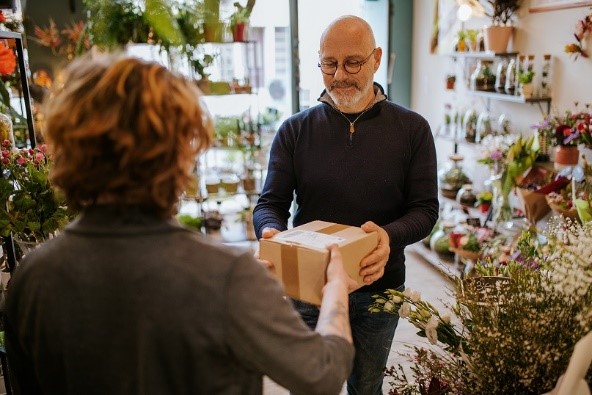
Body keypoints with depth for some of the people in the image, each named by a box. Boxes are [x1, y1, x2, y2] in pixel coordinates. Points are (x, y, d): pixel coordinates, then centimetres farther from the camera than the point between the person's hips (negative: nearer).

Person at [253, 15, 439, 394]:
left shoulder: (412, 129, -4)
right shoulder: (294, 130, -3)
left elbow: (425, 208, -6)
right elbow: (271, 203, -4)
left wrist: (389, 235, -28)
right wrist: (271, 232, -27)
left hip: (378, 287, 1)